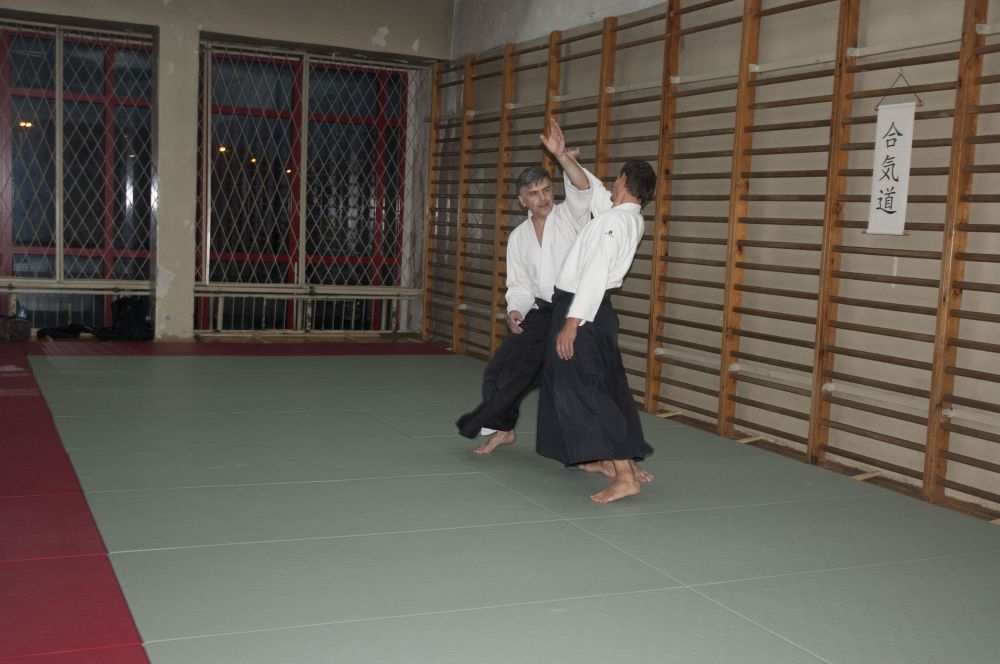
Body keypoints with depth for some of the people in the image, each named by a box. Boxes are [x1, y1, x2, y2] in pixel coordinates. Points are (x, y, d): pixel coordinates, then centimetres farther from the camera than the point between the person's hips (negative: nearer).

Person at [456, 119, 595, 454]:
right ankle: (502, 428, 30)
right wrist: (515, 310, -6)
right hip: (539, 314, 5)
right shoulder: (518, 237, 10)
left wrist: (562, 155, -39)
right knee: (501, 370, 6)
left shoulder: (570, 216, -4)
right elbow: (519, 284, 13)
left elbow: (583, 189, -25)